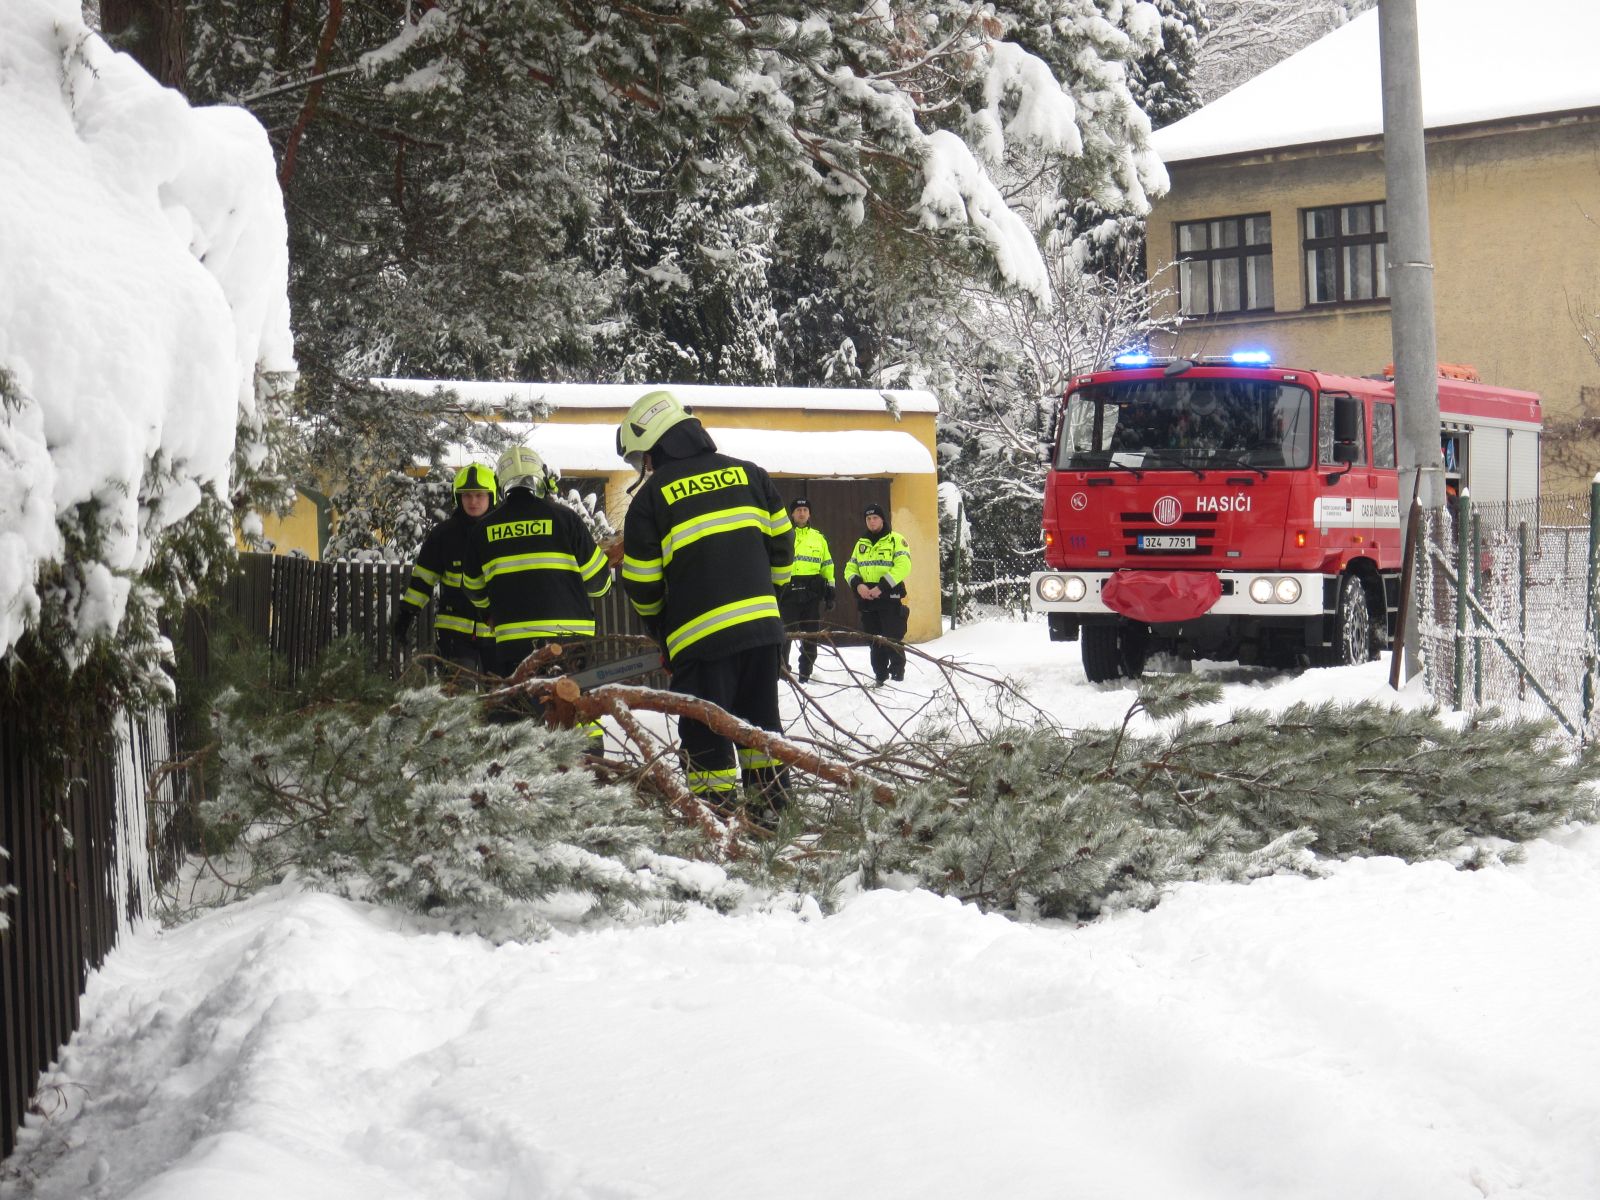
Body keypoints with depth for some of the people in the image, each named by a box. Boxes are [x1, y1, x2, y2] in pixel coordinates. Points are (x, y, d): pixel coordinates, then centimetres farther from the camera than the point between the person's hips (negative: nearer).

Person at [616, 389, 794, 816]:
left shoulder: (651, 497, -2)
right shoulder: (748, 474, 10)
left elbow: (641, 584, 2)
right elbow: (782, 543, 14)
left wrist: (661, 632, 19)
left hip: (700, 636, -4)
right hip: (763, 625, 5)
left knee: (705, 733, 4)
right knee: (761, 719, 17)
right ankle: (771, 803, 20)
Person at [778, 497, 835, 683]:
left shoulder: (818, 538, 14)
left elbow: (827, 566, 17)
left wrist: (830, 590, 10)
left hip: (812, 592, 3)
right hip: (788, 590, -3)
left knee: (811, 633, 5)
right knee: (785, 632, -7)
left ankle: (806, 672, 12)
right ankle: (781, 667, 2)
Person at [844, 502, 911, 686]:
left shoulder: (896, 540, -2)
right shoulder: (861, 543, 16)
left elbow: (903, 566, -14)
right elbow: (850, 569, 15)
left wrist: (882, 586, -21)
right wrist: (858, 584, -8)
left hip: (890, 597, -5)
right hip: (867, 599, 5)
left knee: (893, 640, -6)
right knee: (875, 641, 10)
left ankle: (898, 677, -1)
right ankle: (880, 677, 17)